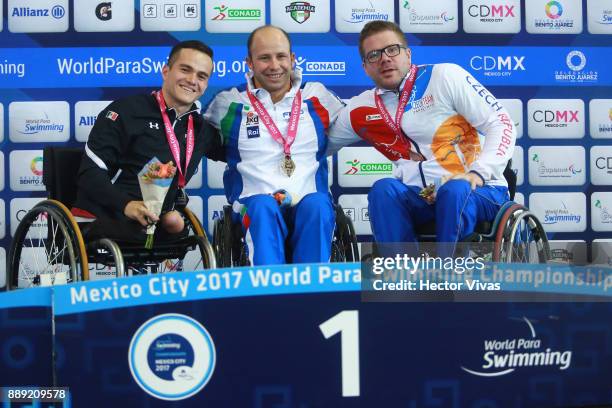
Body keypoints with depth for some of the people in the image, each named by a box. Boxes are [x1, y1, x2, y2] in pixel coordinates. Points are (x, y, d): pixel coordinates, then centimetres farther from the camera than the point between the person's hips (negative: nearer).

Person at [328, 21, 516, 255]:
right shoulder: (360, 110, 12)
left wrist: (478, 173, -18)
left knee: (455, 190, -35)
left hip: (479, 191, -3)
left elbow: (502, 125, -4)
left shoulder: (445, 76, 0)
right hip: (421, 200, 3)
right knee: (383, 189, -27)